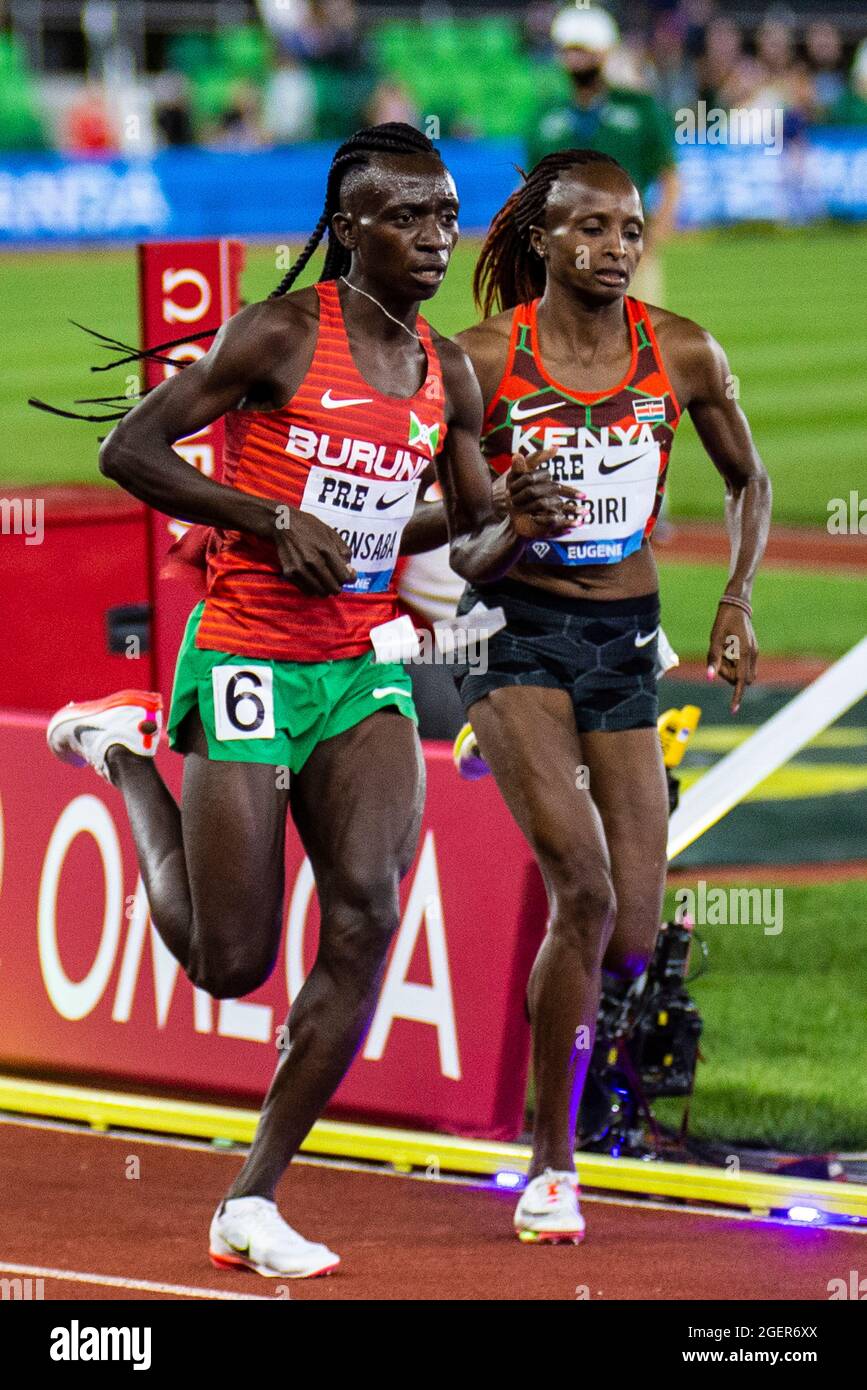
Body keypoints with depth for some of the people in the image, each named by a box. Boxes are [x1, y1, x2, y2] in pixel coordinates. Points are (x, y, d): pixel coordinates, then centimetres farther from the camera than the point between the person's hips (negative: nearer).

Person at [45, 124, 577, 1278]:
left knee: (367, 920, -15)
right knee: (231, 964, 0)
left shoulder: (446, 373, 8)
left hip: (363, 667, 5)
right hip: (247, 659, -5)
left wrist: (521, 526, -9)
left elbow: (468, 556, 14)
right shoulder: (283, 333, -10)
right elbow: (129, 449, -11)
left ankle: (253, 1203, -6)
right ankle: (125, 750, 28)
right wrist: (272, 519, -19)